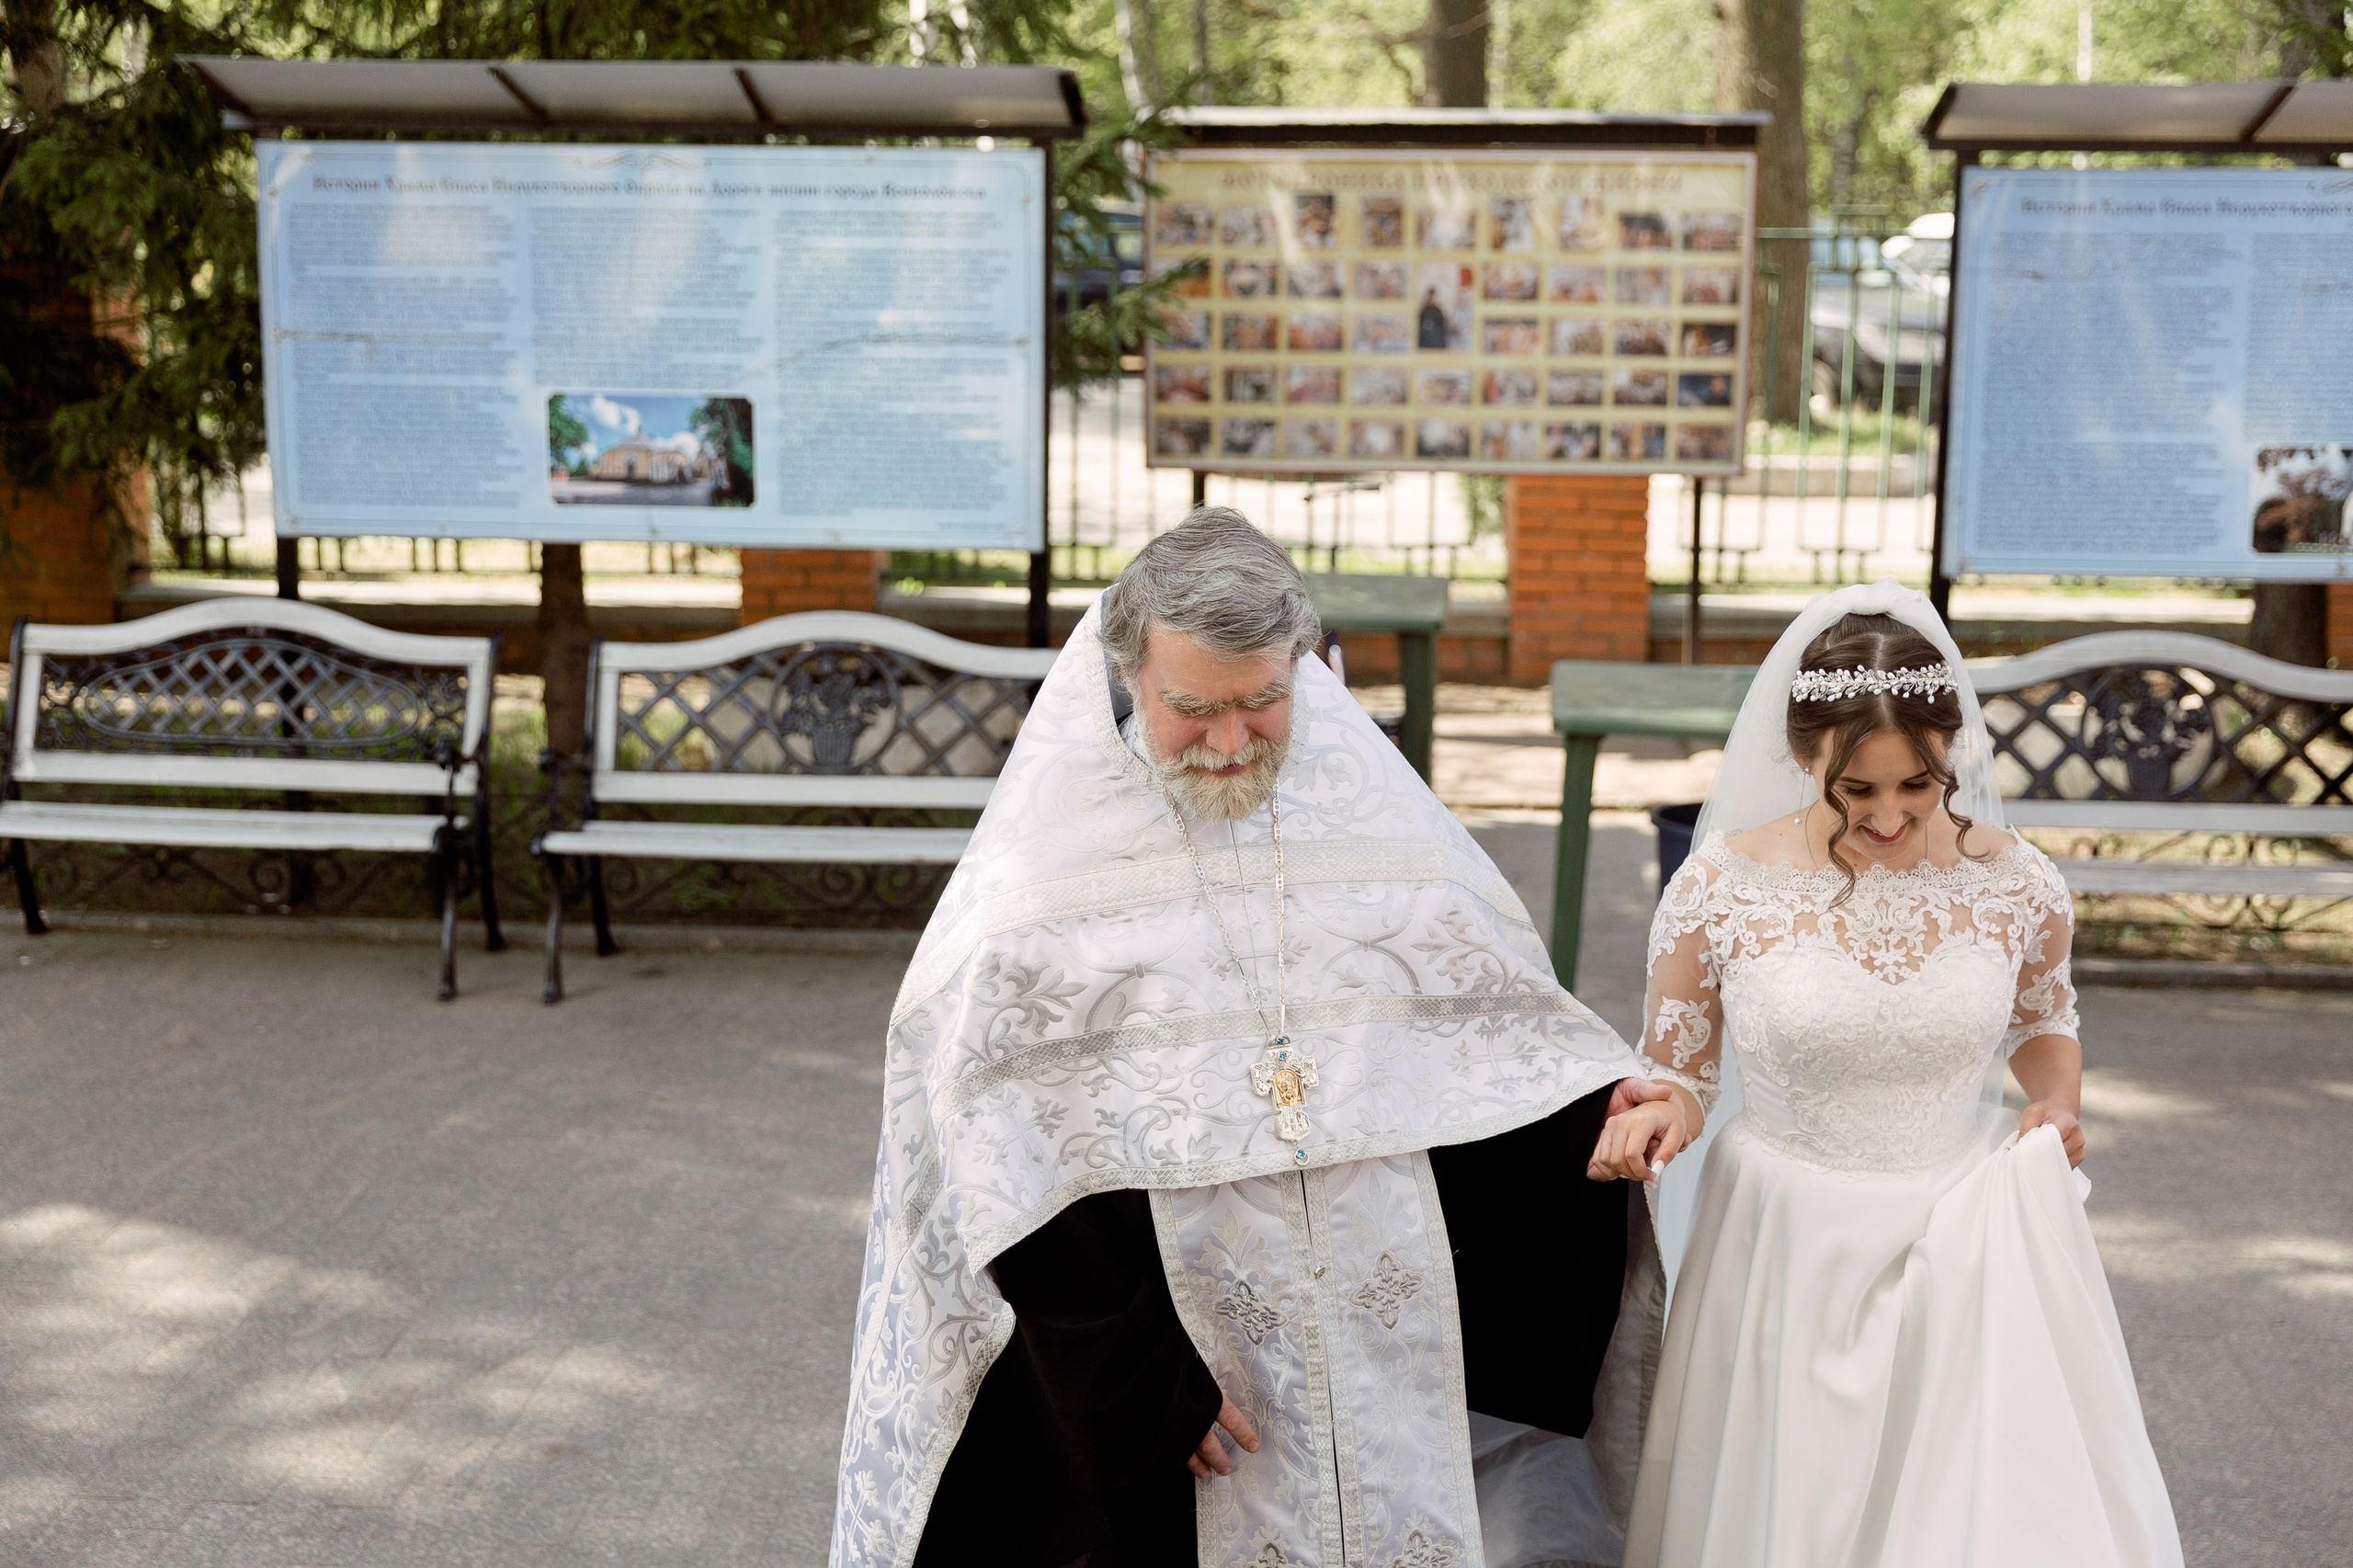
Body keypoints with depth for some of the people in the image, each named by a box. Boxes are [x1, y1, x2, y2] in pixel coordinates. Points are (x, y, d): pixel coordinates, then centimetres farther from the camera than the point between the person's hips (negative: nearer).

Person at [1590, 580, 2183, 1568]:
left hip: (1968, 1251, 1)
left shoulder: (2016, 885, -5)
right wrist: (1657, 1116, -21)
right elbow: (1680, 1071, 1)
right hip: (1786, 1253, -1)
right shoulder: (1722, 886, -11)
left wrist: (2056, 1106, -3)